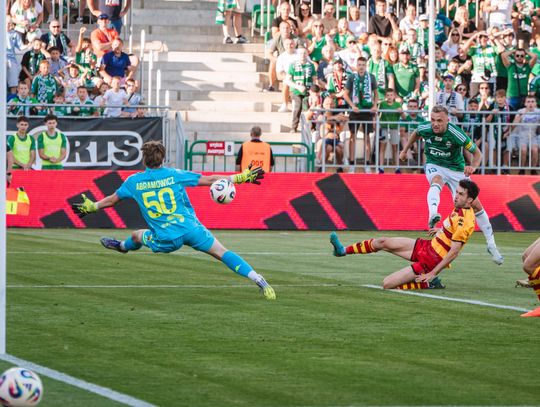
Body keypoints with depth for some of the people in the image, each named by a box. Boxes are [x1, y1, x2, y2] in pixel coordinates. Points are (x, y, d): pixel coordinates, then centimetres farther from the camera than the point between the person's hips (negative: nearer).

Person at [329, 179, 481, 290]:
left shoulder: (465, 221, -26)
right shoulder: (460, 209, 2)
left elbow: (454, 252, -26)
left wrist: (432, 274, -24)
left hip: (429, 261, -9)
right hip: (426, 246, 9)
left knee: (387, 284, -12)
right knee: (383, 242, 9)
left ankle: (429, 283, -1)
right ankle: (343, 250, 27)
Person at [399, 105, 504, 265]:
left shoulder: (456, 134, -28)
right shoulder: (425, 128, -18)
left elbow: (477, 152, -19)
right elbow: (416, 134, 9)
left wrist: (473, 166, -37)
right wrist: (405, 150, 13)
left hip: (457, 169, -1)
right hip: (434, 166, 1)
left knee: (476, 205, -1)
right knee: (436, 181, -38)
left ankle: (491, 245, 13)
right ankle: (432, 215, -62)